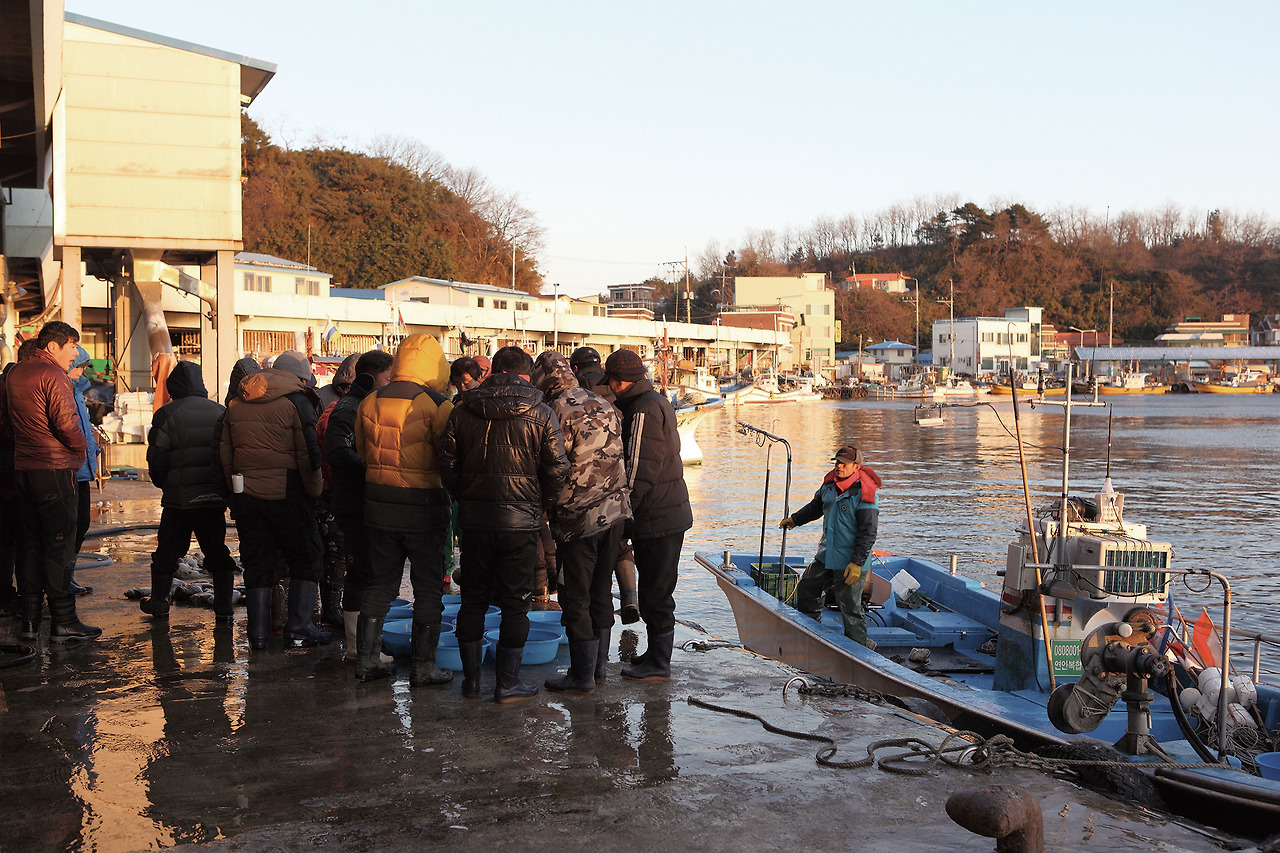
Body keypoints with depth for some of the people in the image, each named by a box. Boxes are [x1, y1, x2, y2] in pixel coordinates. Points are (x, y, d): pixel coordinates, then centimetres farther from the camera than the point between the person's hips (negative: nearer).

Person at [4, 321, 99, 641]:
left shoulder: (15, 374, 14)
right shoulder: (52, 375, -12)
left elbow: (10, 421, 20)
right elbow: (66, 422, -21)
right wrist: (80, 448, -5)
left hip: (23, 467, 8)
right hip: (55, 469, -8)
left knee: (29, 543, 11)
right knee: (59, 543, -4)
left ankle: (29, 620, 14)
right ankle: (63, 621, -2)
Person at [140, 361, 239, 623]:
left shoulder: (167, 414, -7)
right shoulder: (220, 412, 3)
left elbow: (156, 458, -7)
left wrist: (163, 484, 12)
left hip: (179, 497, -2)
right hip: (215, 497, 2)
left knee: (167, 552, 14)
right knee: (218, 553, 10)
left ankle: (159, 603, 25)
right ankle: (224, 609, 8)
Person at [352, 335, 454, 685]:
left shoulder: (369, 403, 4)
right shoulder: (437, 406, -13)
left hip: (379, 506, 5)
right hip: (423, 508, -5)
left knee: (380, 583, 16)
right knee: (427, 587, 6)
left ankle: (366, 659, 19)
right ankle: (422, 666, 8)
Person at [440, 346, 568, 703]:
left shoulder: (463, 409, 3)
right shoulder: (542, 414, -4)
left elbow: (447, 462, 3)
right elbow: (557, 469, -7)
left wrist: (465, 499, 14)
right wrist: (541, 506, 8)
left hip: (474, 517, 3)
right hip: (521, 519, -2)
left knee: (473, 599, 13)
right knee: (515, 603, 5)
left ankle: (471, 678, 19)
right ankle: (508, 684, 7)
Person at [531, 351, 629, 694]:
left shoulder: (557, 411, -11)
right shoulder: (605, 405, 9)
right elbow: (617, 457, 12)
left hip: (578, 517, -7)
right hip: (615, 511, 7)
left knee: (576, 598, 2)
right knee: (601, 592, 17)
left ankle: (582, 676, 6)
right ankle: (598, 665, 25)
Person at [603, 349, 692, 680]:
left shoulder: (643, 410, -16)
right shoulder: (658, 401, 15)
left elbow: (640, 469, -21)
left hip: (656, 517, -10)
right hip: (671, 512, 10)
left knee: (655, 593, -3)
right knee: (655, 590, 17)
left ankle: (658, 663, 4)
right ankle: (657, 653, 27)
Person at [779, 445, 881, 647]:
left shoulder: (864, 494, -20)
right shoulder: (830, 484, 3)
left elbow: (868, 533, -20)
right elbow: (816, 507, 25)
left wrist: (857, 563, -23)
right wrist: (794, 519, 25)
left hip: (851, 561, -8)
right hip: (826, 555, 8)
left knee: (850, 606, -3)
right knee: (806, 588, 19)